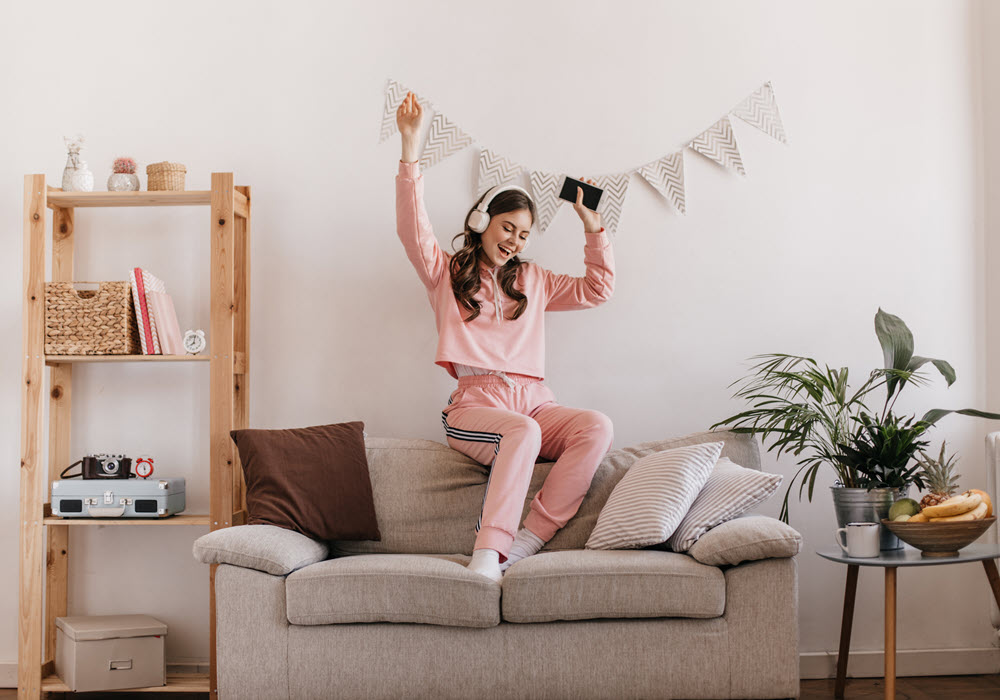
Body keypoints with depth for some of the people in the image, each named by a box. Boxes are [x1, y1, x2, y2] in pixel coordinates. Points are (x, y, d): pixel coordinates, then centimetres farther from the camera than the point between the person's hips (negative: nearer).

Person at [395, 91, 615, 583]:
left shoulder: (530, 281, 26)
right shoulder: (446, 274, 13)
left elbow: (597, 289, 26)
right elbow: (412, 228, -3)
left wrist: (592, 225, 18)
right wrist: (410, 149, -11)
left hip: (534, 402, 5)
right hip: (477, 404, -4)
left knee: (598, 426, -27)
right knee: (523, 432, -38)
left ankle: (526, 541, -28)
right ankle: (487, 554, -40)